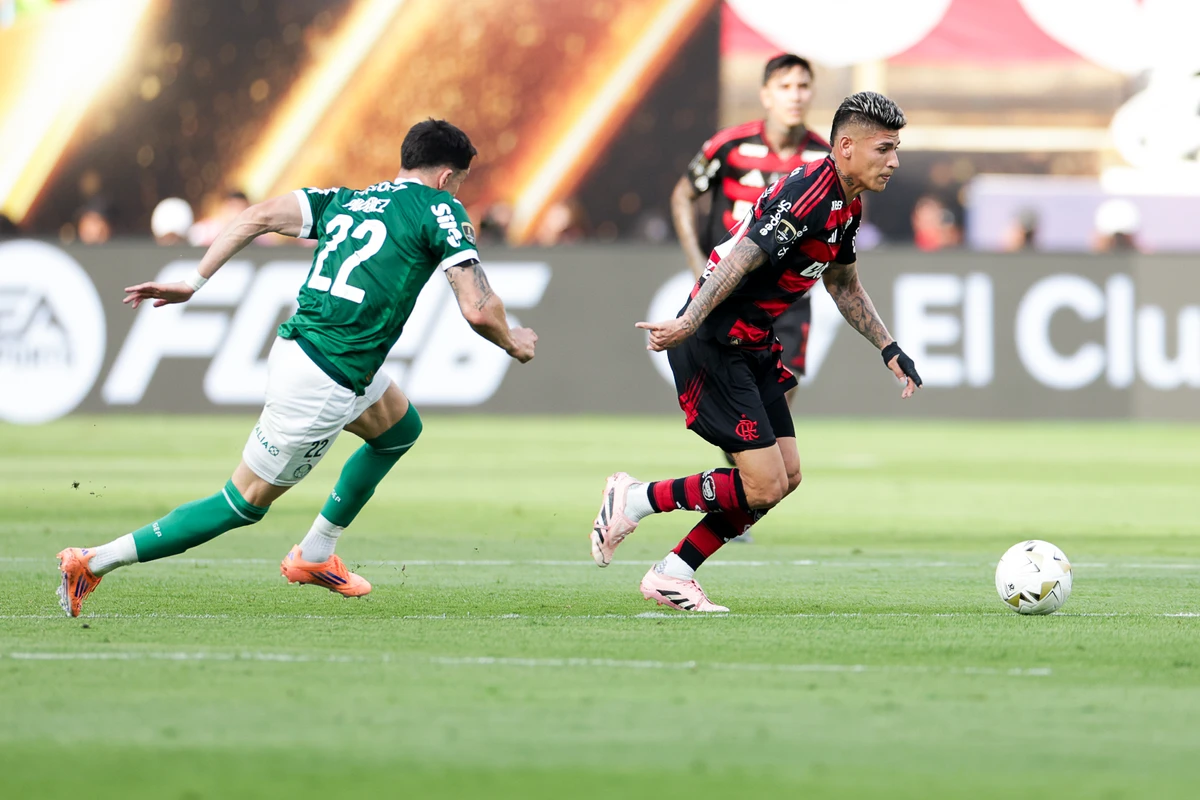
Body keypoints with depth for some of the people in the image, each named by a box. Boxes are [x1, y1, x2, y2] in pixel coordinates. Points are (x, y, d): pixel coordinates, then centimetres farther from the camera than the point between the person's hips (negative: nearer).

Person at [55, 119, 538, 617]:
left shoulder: (345, 200, 14)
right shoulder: (439, 210, -5)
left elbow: (260, 216, 3)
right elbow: (478, 310, -11)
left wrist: (194, 282, 4)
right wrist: (512, 342, 10)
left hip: (293, 347, 9)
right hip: (325, 385, -9)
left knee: (401, 429, 30)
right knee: (245, 504, 3)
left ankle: (314, 555, 33)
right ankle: (94, 561, 2)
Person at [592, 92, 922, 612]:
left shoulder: (847, 205, 10)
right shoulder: (808, 194, -21)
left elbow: (843, 284, 26)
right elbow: (742, 260, -28)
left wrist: (889, 349, 24)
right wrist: (688, 324, -34)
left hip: (753, 345, 10)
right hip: (714, 344, -10)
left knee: (787, 477, 7)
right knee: (764, 486, -13)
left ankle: (672, 576, 15)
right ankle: (634, 500, 4)